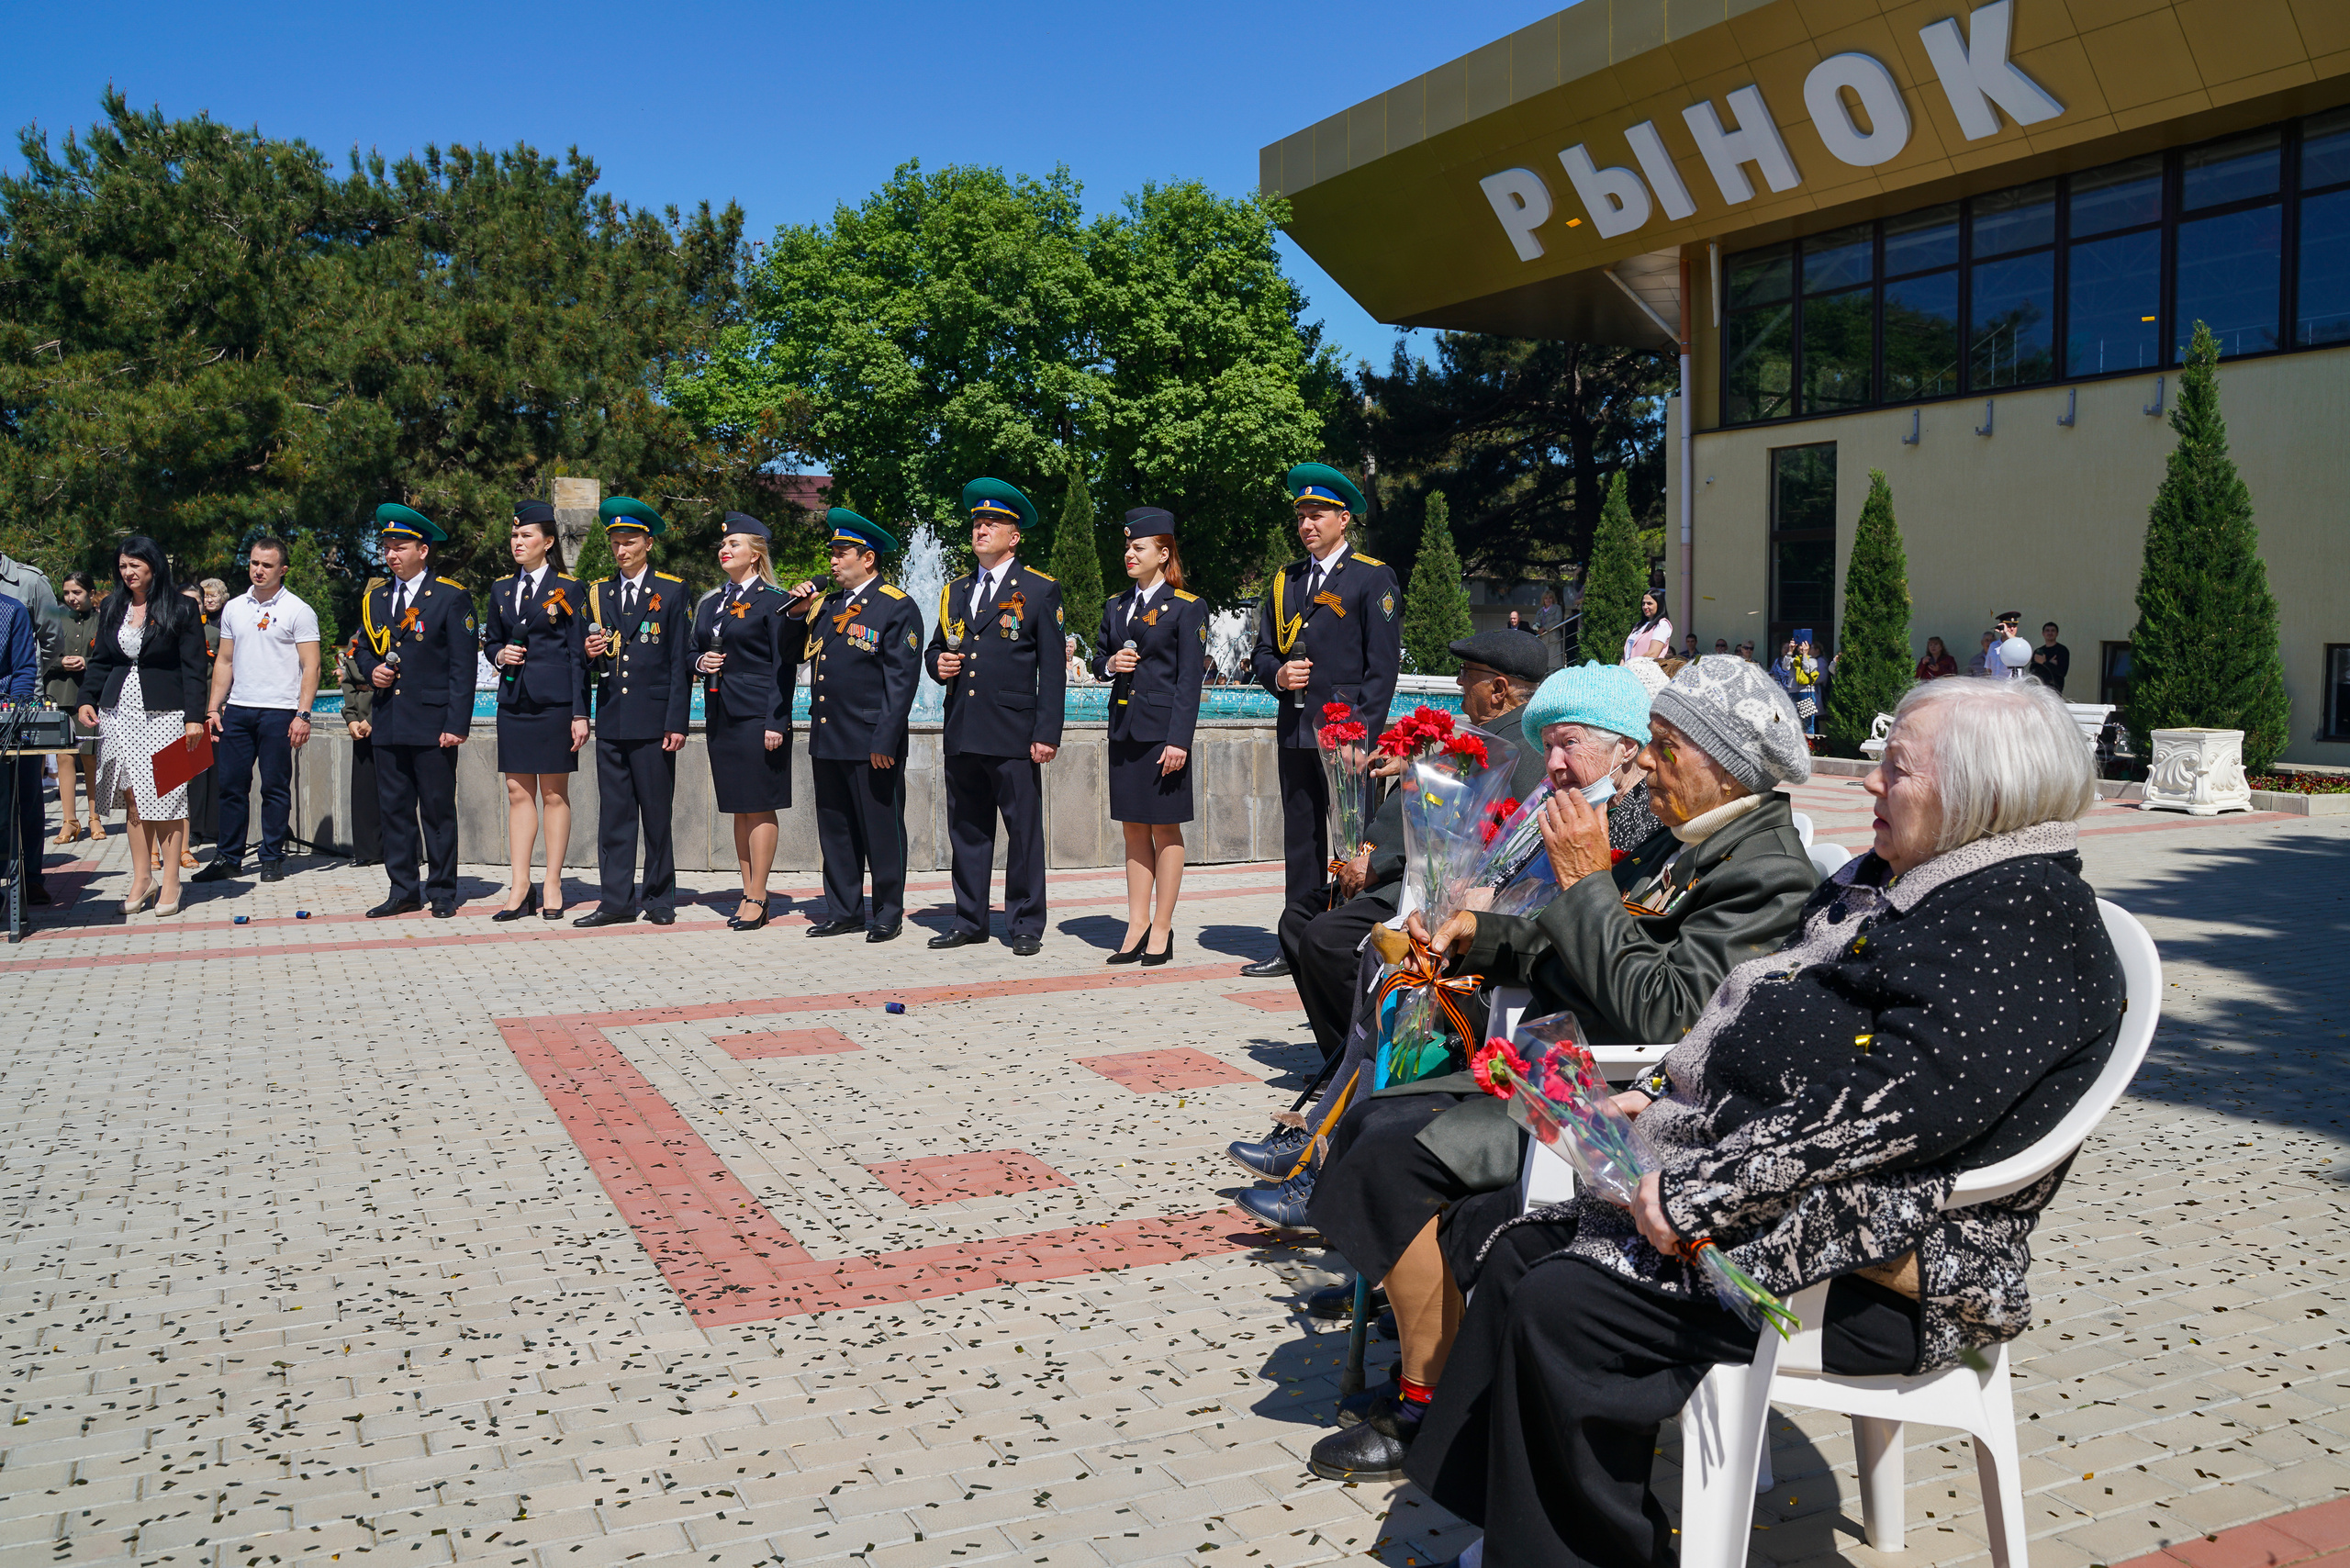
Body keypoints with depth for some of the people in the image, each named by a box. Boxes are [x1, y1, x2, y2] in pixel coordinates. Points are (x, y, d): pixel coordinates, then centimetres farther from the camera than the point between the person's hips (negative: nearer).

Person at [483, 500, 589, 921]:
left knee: (554, 794, 2)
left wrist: (580, 713, -9)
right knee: (518, 792, 4)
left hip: (554, 701, -5)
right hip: (514, 701, 5)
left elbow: (578, 654, -3)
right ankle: (519, 889, 6)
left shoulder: (568, 589, -1)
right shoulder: (501, 590, 13)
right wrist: (499, 654, -2)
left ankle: (552, 888, 8)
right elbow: (490, 640, 23)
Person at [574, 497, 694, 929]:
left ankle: (659, 900, 11)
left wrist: (677, 723, -7)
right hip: (611, 723, 4)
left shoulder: (672, 592, 3)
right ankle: (616, 901, 9)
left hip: (653, 722, -4)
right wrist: (589, 653, -6)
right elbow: (590, 663, 19)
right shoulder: (598, 594, 15)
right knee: (613, 814, 4)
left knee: (657, 815, 1)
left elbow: (681, 662, -1)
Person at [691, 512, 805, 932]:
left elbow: (783, 666, -9)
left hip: (757, 715, -7)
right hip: (720, 715, 7)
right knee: (738, 807, 10)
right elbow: (695, 650, 26)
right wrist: (699, 661, 0)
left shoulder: (773, 601, -5)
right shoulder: (710, 604, 16)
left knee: (759, 806, -5)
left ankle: (757, 899, -1)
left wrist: (776, 723, -15)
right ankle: (748, 893, 16)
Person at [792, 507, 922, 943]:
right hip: (827, 741, 7)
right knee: (835, 830, 11)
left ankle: (888, 914, 12)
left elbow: (902, 679, -11)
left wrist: (886, 741, -17)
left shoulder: (898, 608, -5)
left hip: (872, 744, -7)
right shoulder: (827, 605, 15)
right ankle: (843, 911, 20)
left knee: (881, 831, 1)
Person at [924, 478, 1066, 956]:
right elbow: (935, 648, 26)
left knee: (1024, 831, -1)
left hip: (1014, 734, -5)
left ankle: (1025, 925, 9)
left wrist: (1047, 733, -10)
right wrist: (938, 663, 1)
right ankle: (970, 921, 19)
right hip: (962, 734, 5)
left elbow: (1053, 669, -3)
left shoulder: (1040, 590, 1)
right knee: (967, 830, 10)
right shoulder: (955, 591, 16)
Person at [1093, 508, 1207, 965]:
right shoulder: (1116, 606, 13)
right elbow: (1098, 661, 20)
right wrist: (1109, 665, -5)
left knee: (1165, 828, 1)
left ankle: (1162, 929, 8)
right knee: (1134, 828, 9)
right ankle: (1137, 926, 15)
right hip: (1124, 729, 6)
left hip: (1162, 730, -6)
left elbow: (1189, 679, -9)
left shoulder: (1186, 608, -5)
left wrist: (1179, 740, -15)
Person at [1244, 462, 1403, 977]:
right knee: (1300, 840, 8)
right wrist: (1277, 675, -3)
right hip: (1295, 732, 6)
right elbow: (1262, 652, 21)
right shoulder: (1285, 581, 17)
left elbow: (1384, 663, -6)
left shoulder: (1373, 578, 0)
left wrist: (1362, 731, -14)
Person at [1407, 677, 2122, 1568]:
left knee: (1559, 1308, -23)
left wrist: (1698, 1191, -23)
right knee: (1507, 1248, 1)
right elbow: (1749, 1041, 21)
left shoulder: (2023, 916, -15)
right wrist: (1658, 1097, 6)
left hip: (1875, 1266, -10)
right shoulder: (1893, 882, 16)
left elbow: (1882, 1106, -25)